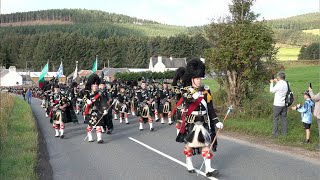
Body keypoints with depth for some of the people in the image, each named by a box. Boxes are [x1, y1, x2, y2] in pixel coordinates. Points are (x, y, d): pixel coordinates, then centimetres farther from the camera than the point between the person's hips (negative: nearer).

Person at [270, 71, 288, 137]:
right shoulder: (287, 84, 0)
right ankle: (284, 132, 20)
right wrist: (277, 82, 20)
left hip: (278, 104, -6)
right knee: (284, 118, 14)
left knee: (275, 119, 5)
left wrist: (272, 83, 7)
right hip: (284, 104, 6)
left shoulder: (279, 84, -20)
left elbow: (272, 90, -6)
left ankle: (275, 133, 9)